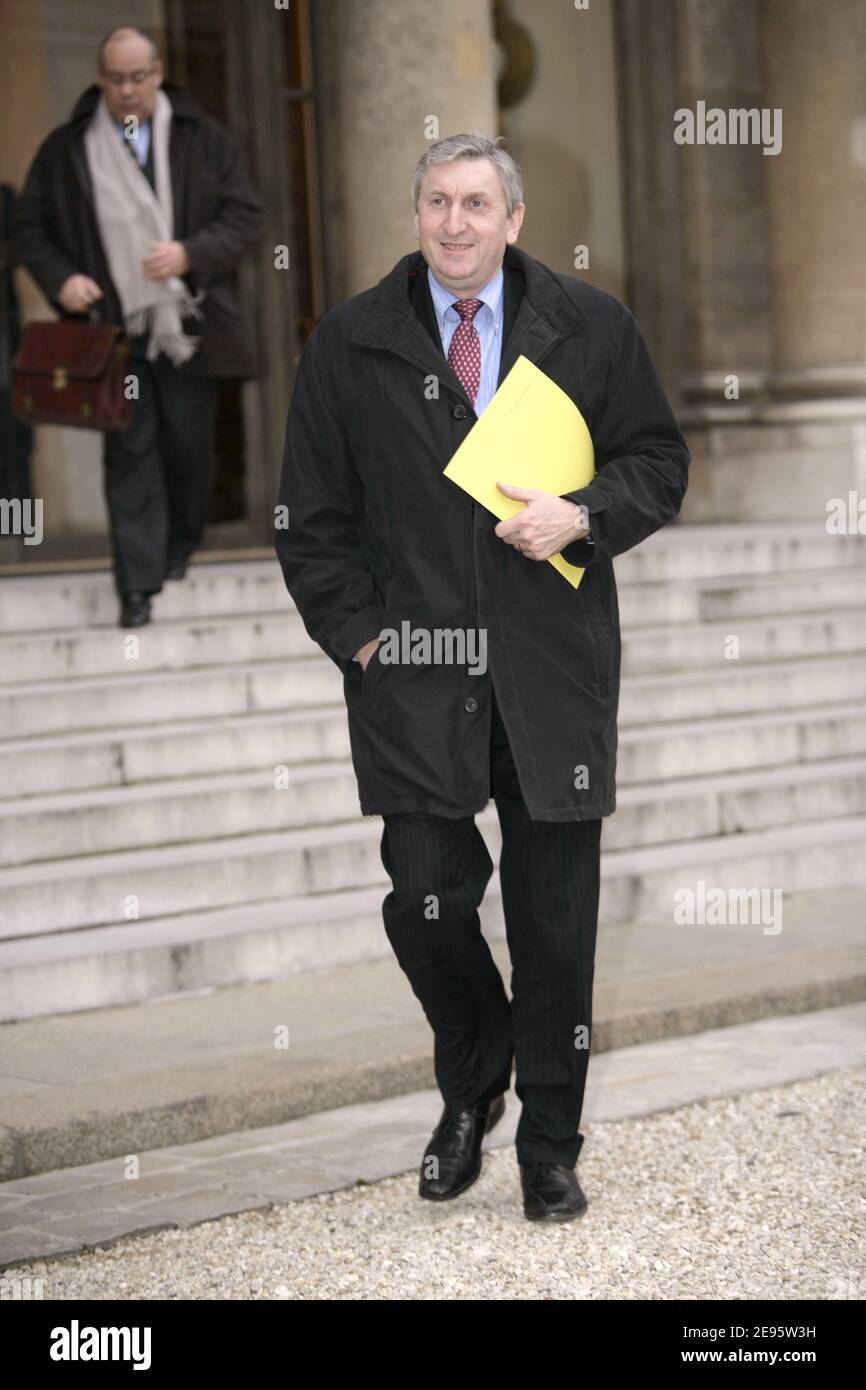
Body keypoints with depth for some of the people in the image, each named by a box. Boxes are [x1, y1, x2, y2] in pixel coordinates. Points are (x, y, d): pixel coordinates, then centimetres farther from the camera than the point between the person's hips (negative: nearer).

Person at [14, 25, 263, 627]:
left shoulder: (207, 139, 3)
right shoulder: (66, 149, 5)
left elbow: (246, 217, 1)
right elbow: (31, 231, 9)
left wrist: (190, 254, -16)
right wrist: (60, 280, -10)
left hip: (188, 325, 0)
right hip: (113, 329, 0)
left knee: (189, 442, 9)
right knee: (129, 451, -3)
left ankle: (181, 547, 32)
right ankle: (138, 583, -3)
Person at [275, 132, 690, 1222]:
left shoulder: (591, 328, 4)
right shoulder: (350, 343, 4)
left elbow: (658, 464, 10)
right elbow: (312, 516, 7)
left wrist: (580, 516, -10)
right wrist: (360, 634, -3)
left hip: (555, 671, 0)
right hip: (414, 672, 0)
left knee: (555, 917, 5)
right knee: (425, 896, -4)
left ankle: (549, 1143, 20)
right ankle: (470, 1089, 25)